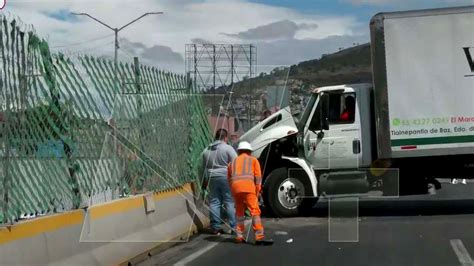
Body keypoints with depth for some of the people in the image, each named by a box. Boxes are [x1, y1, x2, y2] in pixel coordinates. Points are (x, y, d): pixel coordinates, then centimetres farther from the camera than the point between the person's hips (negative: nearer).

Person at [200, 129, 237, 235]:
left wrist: (205, 180, 26)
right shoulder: (228, 148, -5)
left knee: (214, 203, 7)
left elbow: (204, 167, 18)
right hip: (226, 178, -4)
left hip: (212, 178, 5)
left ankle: (215, 228, 6)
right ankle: (232, 227, 0)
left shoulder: (206, 150, 12)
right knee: (230, 202, 0)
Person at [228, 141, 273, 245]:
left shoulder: (232, 162, 28)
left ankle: (239, 236, 18)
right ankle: (259, 237, -17)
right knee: (255, 211, -7)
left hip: (235, 187, 4)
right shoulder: (253, 160, 19)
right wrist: (257, 193, 11)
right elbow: (258, 178, 9)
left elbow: (229, 179, 24)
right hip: (248, 187, -4)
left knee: (239, 212, 19)